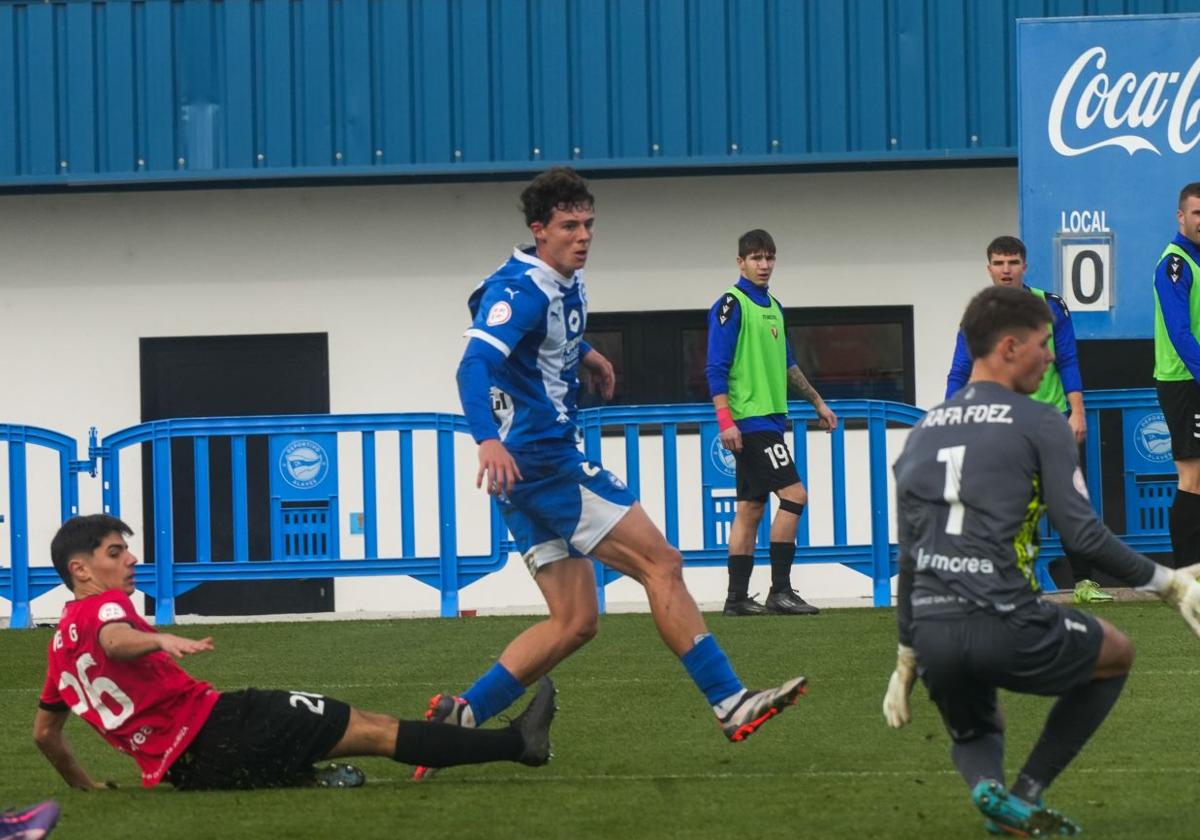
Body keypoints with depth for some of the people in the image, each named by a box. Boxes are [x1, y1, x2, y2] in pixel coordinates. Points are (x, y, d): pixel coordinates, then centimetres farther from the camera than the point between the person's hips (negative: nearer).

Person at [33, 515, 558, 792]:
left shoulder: (62, 641, 18)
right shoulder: (103, 607, -8)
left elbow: (44, 732, 24)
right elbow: (115, 640, -33)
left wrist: (84, 785, 36)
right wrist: (161, 640, -52)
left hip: (180, 768, 9)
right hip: (212, 730, -9)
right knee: (370, 730, -5)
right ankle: (518, 742, -3)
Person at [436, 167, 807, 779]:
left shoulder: (566, 284, 15)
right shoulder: (521, 290, -15)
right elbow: (476, 364, -32)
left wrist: (584, 354, 24)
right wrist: (487, 440, -47)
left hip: (533, 470, 10)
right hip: (542, 460, -10)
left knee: (573, 621, 7)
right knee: (660, 563, -10)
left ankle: (458, 717, 3)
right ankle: (730, 703, -11)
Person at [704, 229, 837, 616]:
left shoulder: (773, 307, 17)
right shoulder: (731, 306, -8)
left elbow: (787, 364, 27)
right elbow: (716, 369, -13)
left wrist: (817, 401, 27)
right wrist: (725, 419, -20)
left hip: (770, 418, 9)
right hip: (748, 420, -9)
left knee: (750, 507, 8)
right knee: (793, 495, -13)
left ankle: (738, 597, 9)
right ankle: (780, 591, -11)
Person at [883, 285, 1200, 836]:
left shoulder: (922, 433, 18)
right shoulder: (1039, 424, 0)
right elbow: (1082, 535, -8)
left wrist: (906, 659, 29)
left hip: (932, 631, 5)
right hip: (1004, 625, -5)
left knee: (974, 733, 33)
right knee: (1117, 652, 24)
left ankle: (986, 784, -5)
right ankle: (1028, 790, 11)